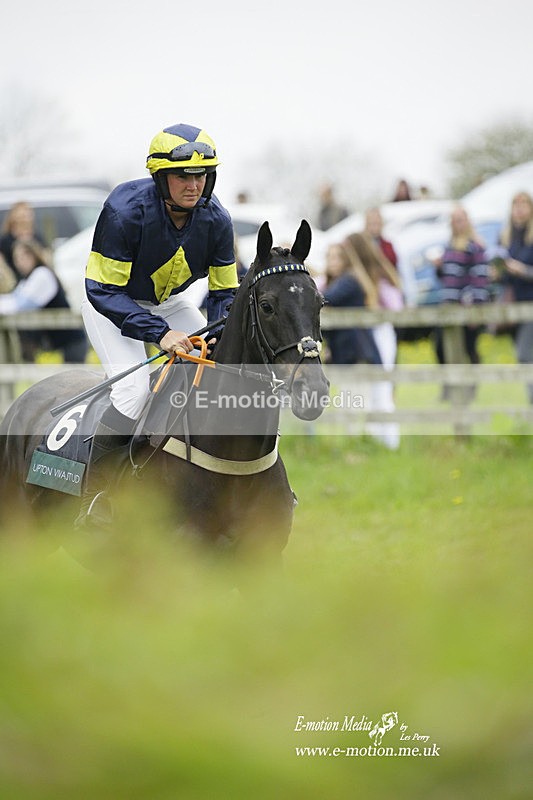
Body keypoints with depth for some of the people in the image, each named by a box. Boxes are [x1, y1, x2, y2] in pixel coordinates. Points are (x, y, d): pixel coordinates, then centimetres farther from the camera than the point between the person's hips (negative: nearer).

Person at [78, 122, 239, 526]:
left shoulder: (216, 220, -17)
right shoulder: (124, 210, -32)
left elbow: (225, 292, -5)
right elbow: (104, 291, -29)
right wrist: (160, 333, -38)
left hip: (168, 302, 5)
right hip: (109, 302, -5)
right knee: (135, 387, -26)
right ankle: (94, 498, -15)